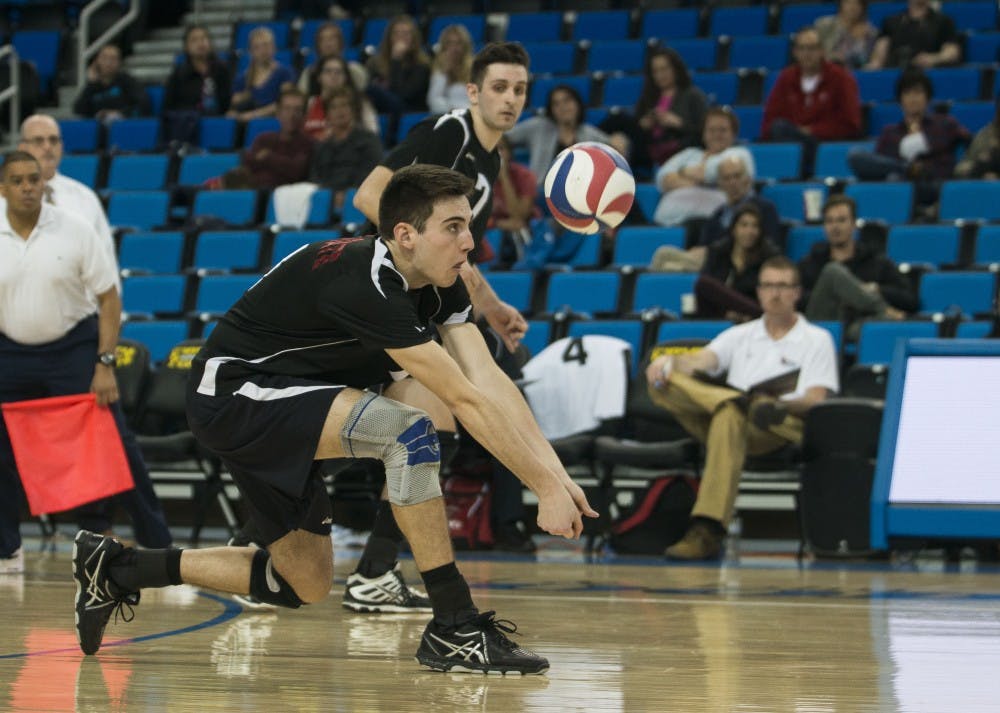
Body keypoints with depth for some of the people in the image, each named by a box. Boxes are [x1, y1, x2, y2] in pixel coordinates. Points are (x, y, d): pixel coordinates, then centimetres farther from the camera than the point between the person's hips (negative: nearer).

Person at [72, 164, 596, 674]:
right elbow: (464, 400, -30)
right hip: (234, 392, -10)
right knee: (410, 432, -28)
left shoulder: (439, 283, -1)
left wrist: (558, 473, -20)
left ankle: (116, 567, 23)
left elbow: (491, 381, -9)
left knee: (305, 584, 12)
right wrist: (546, 488, -28)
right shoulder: (366, 283, -29)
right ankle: (454, 628, -22)